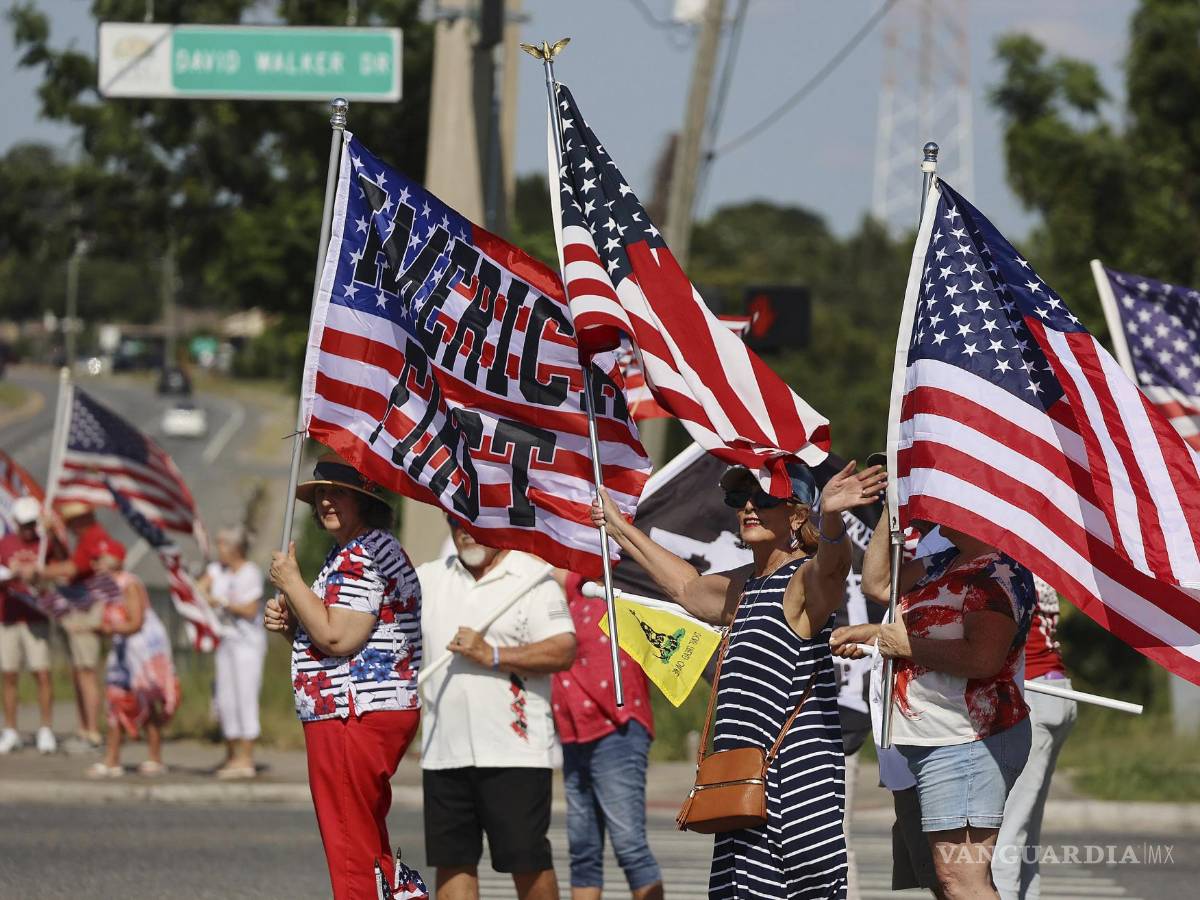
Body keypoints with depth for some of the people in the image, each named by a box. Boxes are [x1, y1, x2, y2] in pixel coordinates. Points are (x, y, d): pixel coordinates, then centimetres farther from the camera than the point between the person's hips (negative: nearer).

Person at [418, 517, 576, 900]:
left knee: (527, 860, -3)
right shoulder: (430, 579, 15)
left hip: (514, 750, -5)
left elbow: (563, 651, -12)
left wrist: (493, 656, -17)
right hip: (443, 751, 5)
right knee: (451, 861, 3)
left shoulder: (532, 578, -2)